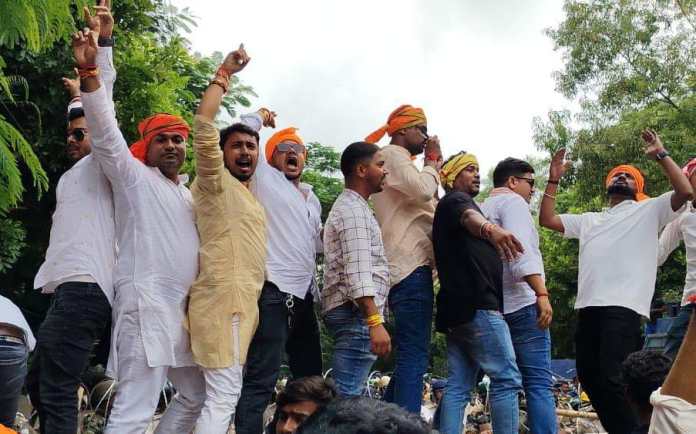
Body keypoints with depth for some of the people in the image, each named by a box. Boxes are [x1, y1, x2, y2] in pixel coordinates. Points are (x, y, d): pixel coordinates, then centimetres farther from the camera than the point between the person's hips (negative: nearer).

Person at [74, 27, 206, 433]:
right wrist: (89, 72, -23)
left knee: (196, 396, 16)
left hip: (183, 308, 8)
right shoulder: (134, 177, 3)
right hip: (146, 305, -8)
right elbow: (106, 134, -12)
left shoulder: (189, 195, 23)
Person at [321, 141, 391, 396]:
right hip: (356, 314, -11)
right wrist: (375, 322, -26)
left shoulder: (352, 206, 22)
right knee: (347, 395, -11)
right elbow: (358, 275, -21)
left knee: (348, 393, 12)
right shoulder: (353, 210, -11)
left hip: (353, 314, 11)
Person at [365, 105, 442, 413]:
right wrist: (433, 162, -1)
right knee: (414, 357, -14)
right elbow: (423, 191, -18)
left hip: (409, 267, 11)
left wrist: (434, 166, 15)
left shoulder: (399, 162, 29)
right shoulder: (392, 154, -1)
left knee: (409, 357, 14)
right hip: (412, 269, -11)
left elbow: (426, 207, 25)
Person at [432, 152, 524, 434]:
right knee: (507, 379, -11)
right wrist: (490, 228, -49)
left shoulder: (447, 209, 29)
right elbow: (468, 216, -28)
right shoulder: (456, 199, -1)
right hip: (477, 305, -10)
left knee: (458, 386, 4)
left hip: (458, 308, 10)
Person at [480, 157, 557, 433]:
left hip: (494, 307, 8)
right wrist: (542, 293, -22)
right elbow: (520, 250, -16)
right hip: (521, 304, -8)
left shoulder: (482, 208, 24)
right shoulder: (512, 202, -1)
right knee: (539, 383, -11)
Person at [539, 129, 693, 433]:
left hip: (624, 306, -6)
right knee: (589, 377, 7)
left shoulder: (648, 210, 14)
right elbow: (547, 219, 25)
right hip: (588, 307, 6)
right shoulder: (589, 220, 29)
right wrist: (553, 181, 19)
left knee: (612, 378, -19)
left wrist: (661, 155, 0)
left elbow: (685, 191, -2)